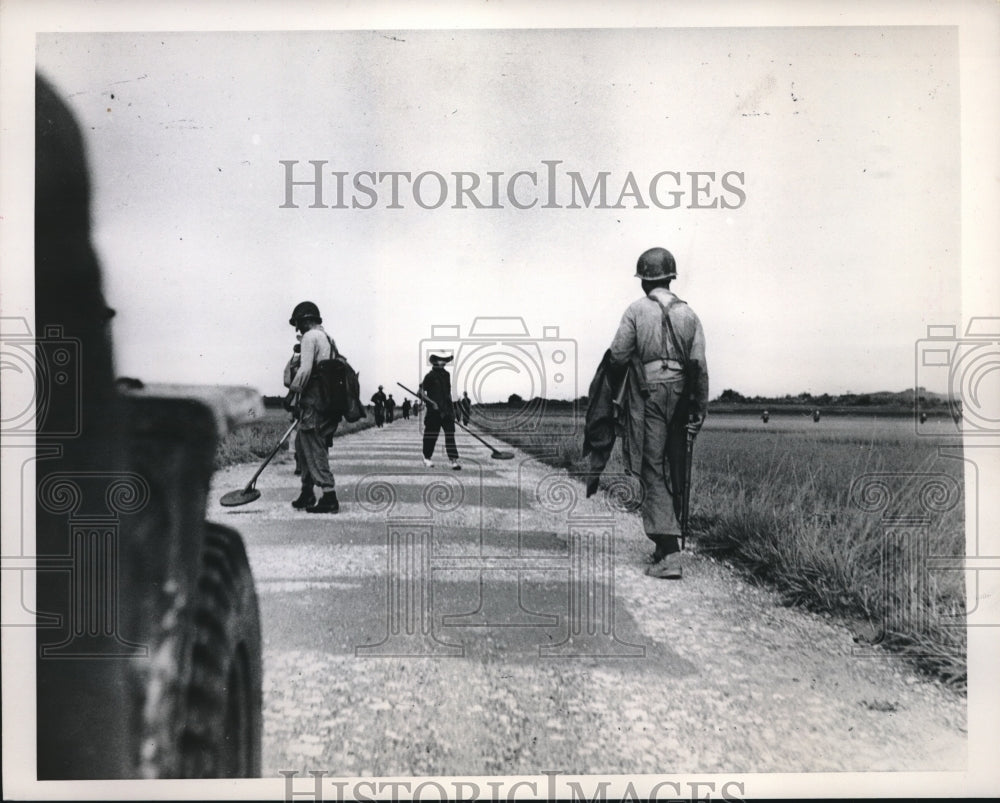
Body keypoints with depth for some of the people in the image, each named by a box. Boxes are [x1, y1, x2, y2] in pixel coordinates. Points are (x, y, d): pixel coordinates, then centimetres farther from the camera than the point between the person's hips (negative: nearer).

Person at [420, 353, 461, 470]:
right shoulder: (430, 376, -7)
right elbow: (421, 392, -9)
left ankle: (454, 460, -9)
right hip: (434, 411, -5)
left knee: (450, 435, -4)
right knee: (431, 436, 5)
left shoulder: (446, 374, 13)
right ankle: (427, 458, 22)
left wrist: (452, 407, 20)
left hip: (447, 411, 5)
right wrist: (432, 403, -17)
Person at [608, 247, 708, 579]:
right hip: (680, 395, 4)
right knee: (675, 470, 15)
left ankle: (669, 552, -14)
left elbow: (618, 357, -9)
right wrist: (700, 407, 5)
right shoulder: (688, 314, 6)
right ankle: (670, 538, 28)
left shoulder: (637, 310, -4)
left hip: (648, 394, -4)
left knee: (654, 471, -5)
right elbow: (699, 364, 1)